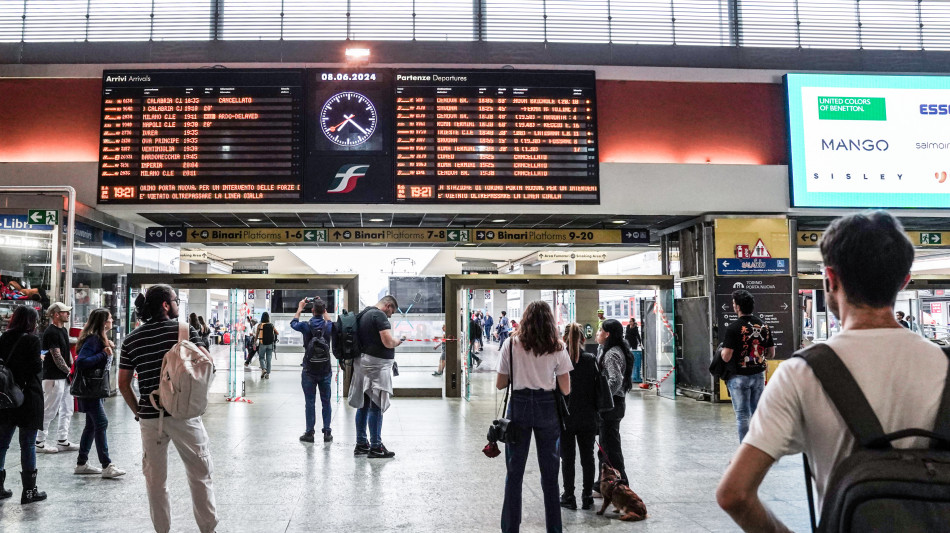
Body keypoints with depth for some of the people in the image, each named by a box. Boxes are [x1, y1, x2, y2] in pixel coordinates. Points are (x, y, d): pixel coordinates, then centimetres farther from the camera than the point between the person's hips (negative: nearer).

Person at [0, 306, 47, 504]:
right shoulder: (32, 340, -12)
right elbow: (36, 367, -16)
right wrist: (41, 361, 3)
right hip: (28, 397, -6)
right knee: (28, 444, 2)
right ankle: (29, 490, 7)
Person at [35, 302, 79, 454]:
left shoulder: (63, 330, 14)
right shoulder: (51, 332, -16)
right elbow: (57, 357, -17)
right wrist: (69, 372, -9)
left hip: (65, 376, 10)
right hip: (54, 377, -10)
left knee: (67, 410, 13)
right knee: (49, 411, -2)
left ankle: (63, 441, 20)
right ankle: (39, 443, 9)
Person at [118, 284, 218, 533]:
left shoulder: (131, 339, 6)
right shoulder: (184, 329, -4)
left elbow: (123, 384, 5)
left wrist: (138, 411, 13)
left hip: (150, 418, 3)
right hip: (184, 414, -3)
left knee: (155, 479, 14)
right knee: (200, 474, 8)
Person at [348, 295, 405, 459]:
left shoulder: (363, 314, 16)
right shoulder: (380, 315, -14)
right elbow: (388, 342, -21)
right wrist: (397, 341, -1)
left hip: (362, 362, 9)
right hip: (377, 364, -9)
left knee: (363, 405, 13)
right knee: (376, 406, -5)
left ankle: (361, 444, 21)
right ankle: (376, 447, -1)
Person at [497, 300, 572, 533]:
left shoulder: (511, 344, -3)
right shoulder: (557, 348, -2)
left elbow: (500, 384, 0)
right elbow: (566, 389, -2)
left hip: (519, 406, 0)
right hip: (547, 408, 1)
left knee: (514, 472, 8)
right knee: (549, 472, 11)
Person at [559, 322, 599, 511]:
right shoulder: (591, 360, -6)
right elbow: (598, 388, -3)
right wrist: (596, 414, 7)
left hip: (565, 417, -1)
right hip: (587, 418, 2)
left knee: (567, 457, 9)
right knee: (587, 457, 12)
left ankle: (569, 497, 14)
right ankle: (587, 496, 18)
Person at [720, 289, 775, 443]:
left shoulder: (733, 328, -16)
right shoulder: (764, 326, 2)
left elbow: (726, 357, -19)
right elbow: (771, 354, 7)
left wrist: (722, 350, 2)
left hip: (739, 377, -5)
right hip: (759, 375, 5)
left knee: (742, 415, 3)